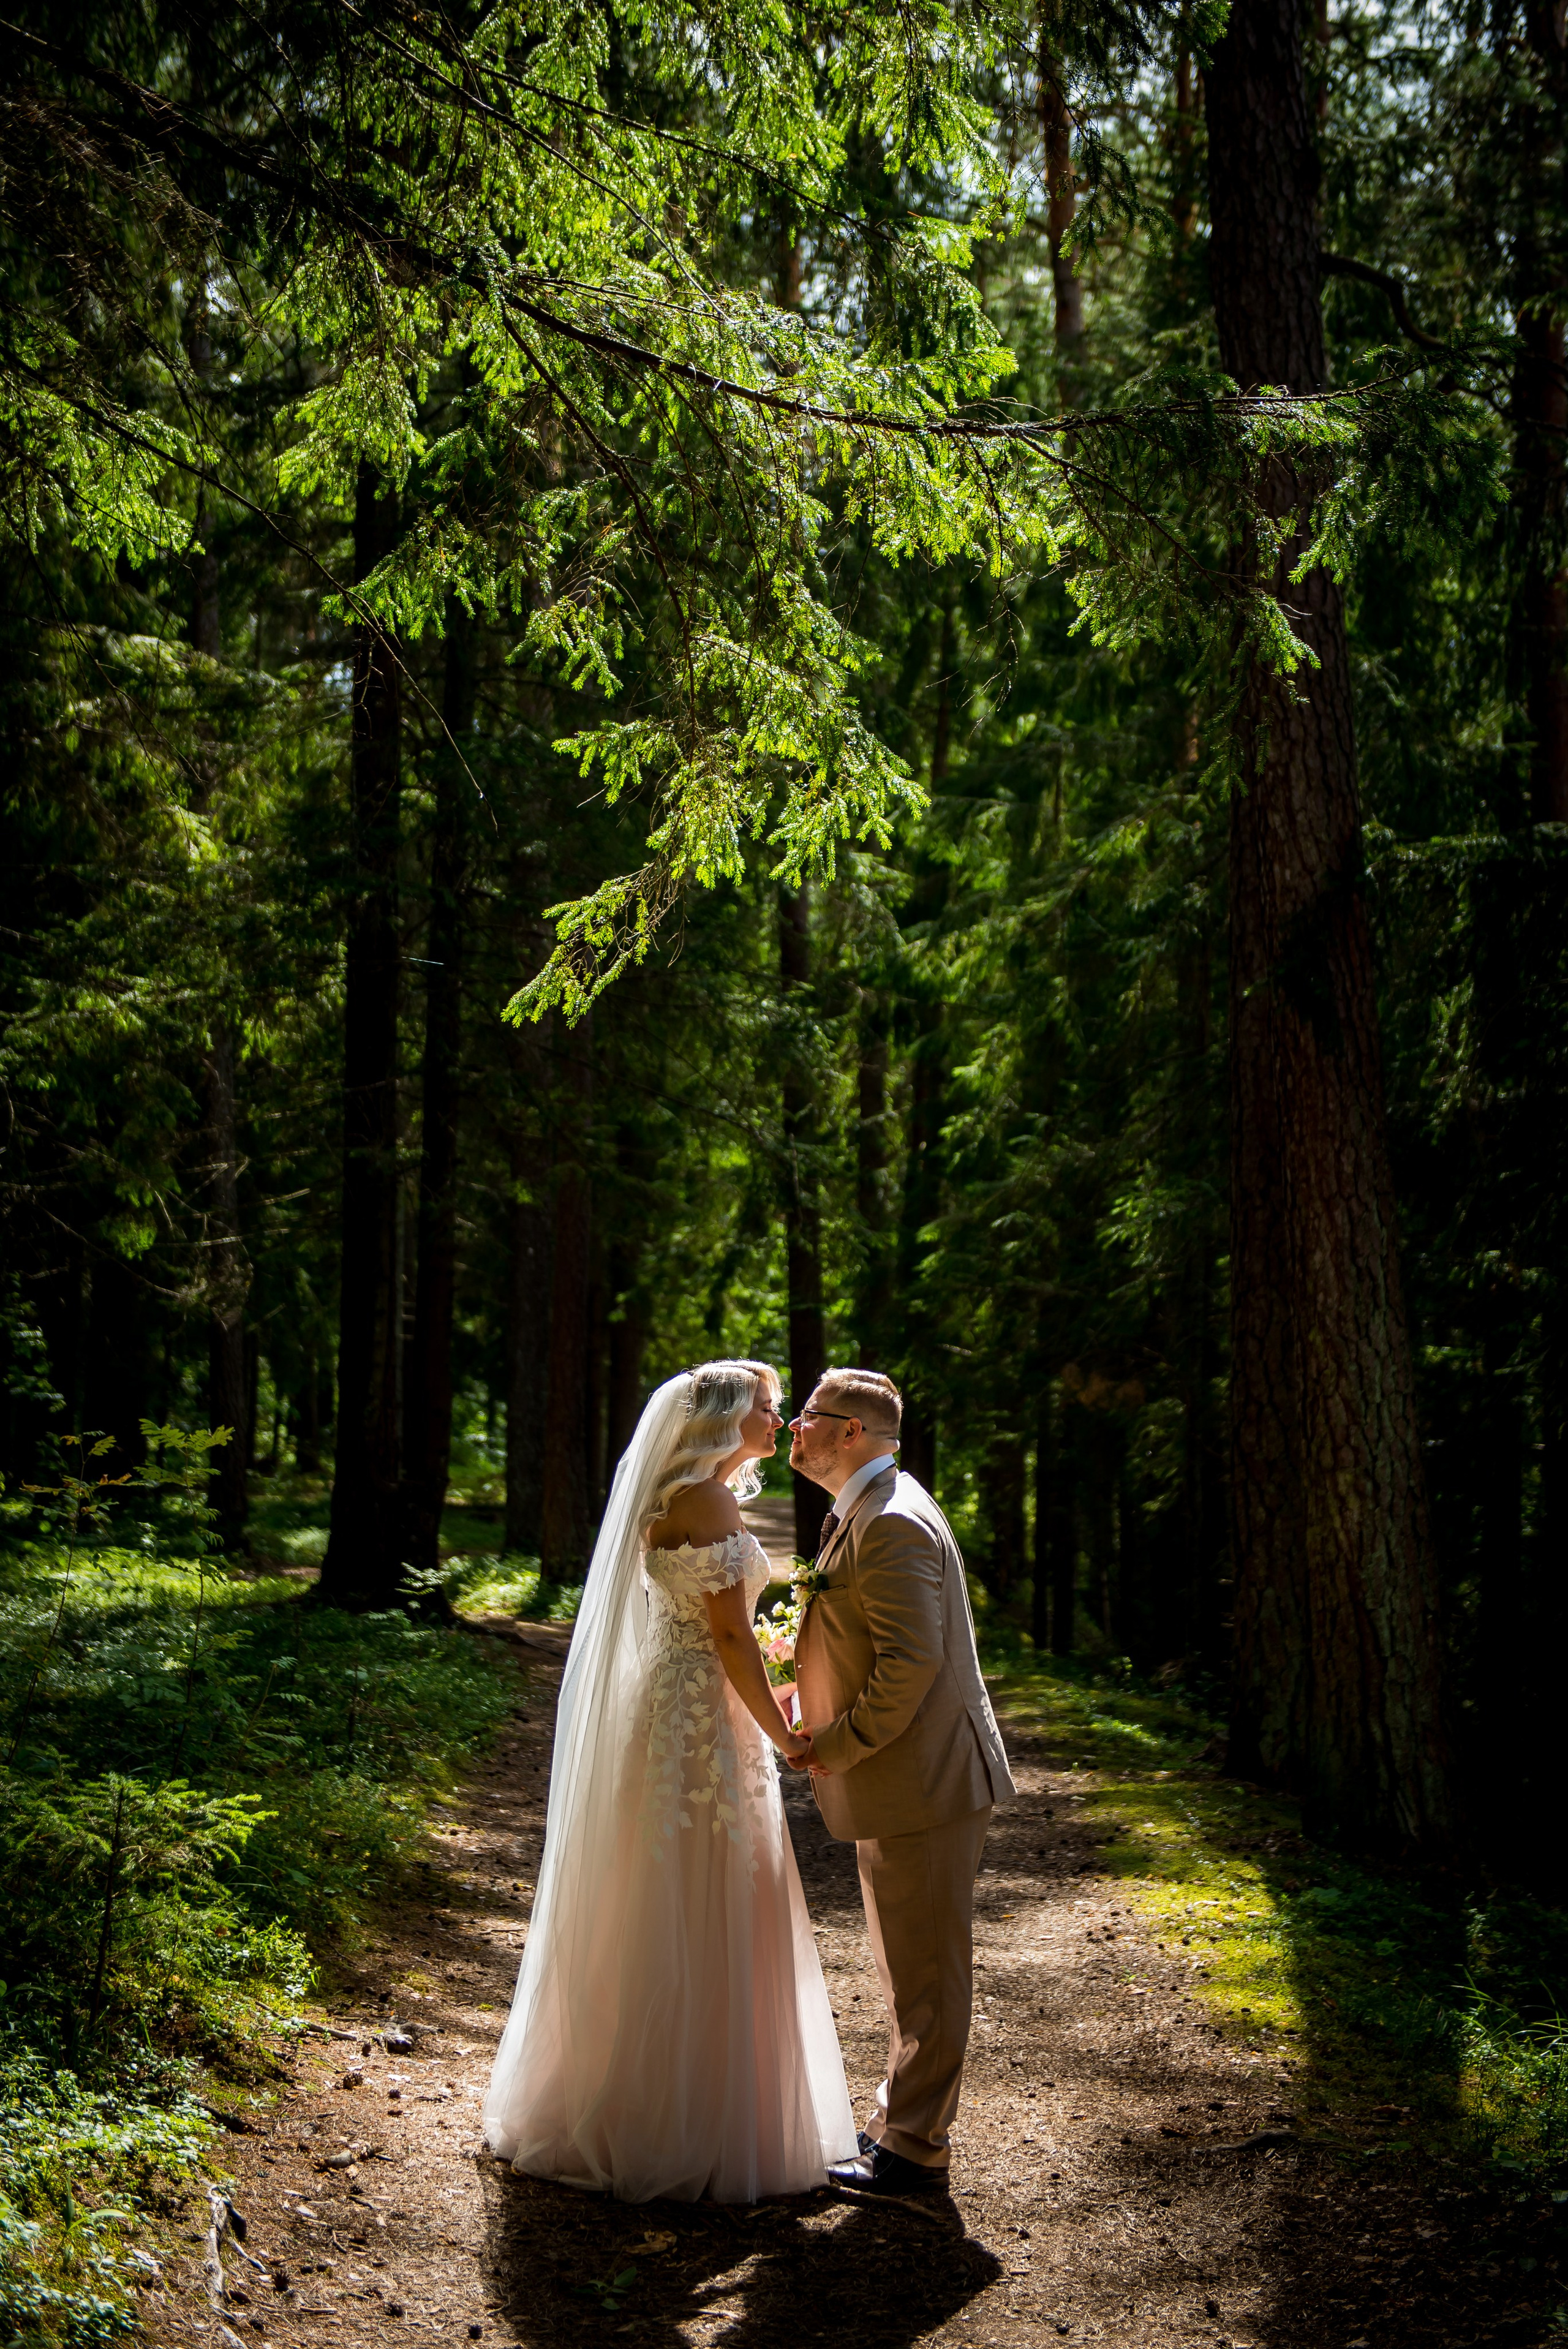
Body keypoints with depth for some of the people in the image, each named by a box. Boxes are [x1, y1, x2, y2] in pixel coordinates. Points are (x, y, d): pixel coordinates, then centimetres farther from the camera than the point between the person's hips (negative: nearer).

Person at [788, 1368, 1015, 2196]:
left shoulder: (892, 1524, -21)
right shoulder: (866, 1512, 13)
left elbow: (911, 1662, -27)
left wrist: (836, 1747, -17)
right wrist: (819, 1708, 9)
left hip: (923, 1784, -11)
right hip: (901, 1784, 11)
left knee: (923, 1971, 2)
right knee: (908, 1965, 20)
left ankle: (913, 2151, 13)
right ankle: (902, 2118, 33)